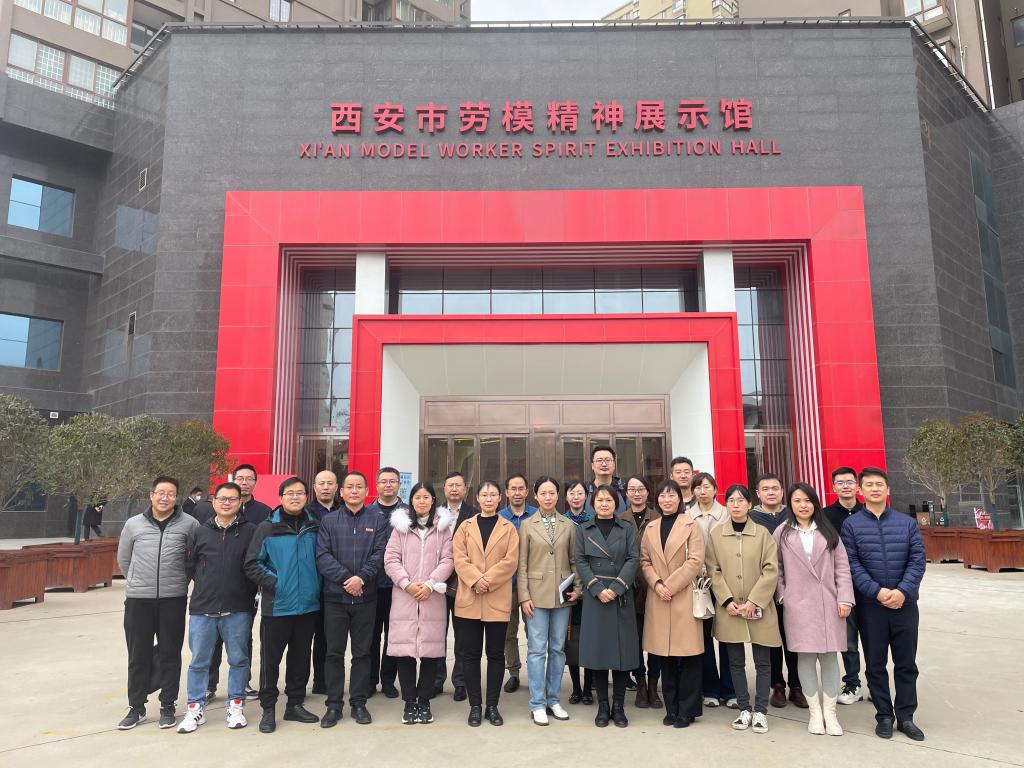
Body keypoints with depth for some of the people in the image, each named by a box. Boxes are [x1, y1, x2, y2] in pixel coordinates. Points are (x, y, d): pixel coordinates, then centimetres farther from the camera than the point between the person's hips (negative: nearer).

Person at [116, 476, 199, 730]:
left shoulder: (189, 524, -6)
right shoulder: (134, 524, 1)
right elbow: (123, 560, 14)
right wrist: (140, 582, 15)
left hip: (173, 600, -2)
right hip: (138, 600, 2)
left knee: (170, 655, 8)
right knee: (138, 656, 11)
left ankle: (167, 706, 21)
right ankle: (136, 707, 25)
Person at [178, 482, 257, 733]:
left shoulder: (250, 531, -2)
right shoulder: (200, 532, 6)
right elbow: (191, 566, 11)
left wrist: (248, 593, -2)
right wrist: (205, 586, 5)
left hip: (238, 610, -2)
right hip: (202, 608, 2)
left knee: (239, 660, 9)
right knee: (199, 661, 9)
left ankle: (236, 706, 23)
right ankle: (195, 708, 24)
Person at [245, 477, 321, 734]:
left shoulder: (314, 528, 4)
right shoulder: (267, 528, -5)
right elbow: (252, 564, -5)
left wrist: (317, 587, 3)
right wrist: (274, 583, -13)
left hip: (308, 605, 3)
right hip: (277, 606, -3)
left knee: (301, 658, 13)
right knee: (270, 659, 5)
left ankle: (295, 704, 28)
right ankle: (268, 709, 20)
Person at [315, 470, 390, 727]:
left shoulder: (378, 521, 5)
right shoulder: (329, 520, 5)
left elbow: (380, 554, -5)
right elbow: (322, 556, -4)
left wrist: (362, 577, -19)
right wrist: (345, 578, -15)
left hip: (366, 596, 0)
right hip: (335, 597, 0)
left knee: (362, 652, 8)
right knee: (334, 652, 6)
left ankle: (359, 702, 20)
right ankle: (334, 704, 18)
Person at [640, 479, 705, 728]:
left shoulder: (691, 525, 0)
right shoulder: (650, 528, 13)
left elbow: (695, 561, -8)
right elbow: (645, 561, 11)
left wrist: (670, 585, -13)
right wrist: (656, 584, -6)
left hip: (684, 597, -4)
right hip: (658, 599, 4)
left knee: (688, 655, -1)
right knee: (666, 655, 8)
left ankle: (687, 709, 11)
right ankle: (671, 708, 20)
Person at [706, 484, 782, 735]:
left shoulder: (763, 533, -1)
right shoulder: (715, 535, 2)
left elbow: (771, 570, -6)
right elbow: (713, 570, 1)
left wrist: (754, 601, -13)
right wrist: (727, 600, -10)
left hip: (759, 608, -1)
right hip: (729, 609, 1)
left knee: (763, 662, 5)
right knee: (736, 662, 9)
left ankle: (760, 711, 17)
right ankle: (744, 709, 21)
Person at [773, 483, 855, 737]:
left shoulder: (828, 531, 7)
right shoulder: (782, 533, 3)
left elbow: (842, 566, 4)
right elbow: (776, 568, 5)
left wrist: (844, 598, -3)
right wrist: (782, 596, -2)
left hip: (829, 603, 1)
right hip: (798, 605, -1)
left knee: (829, 656, 4)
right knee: (805, 656, 4)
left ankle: (830, 711, 15)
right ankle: (814, 711, 15)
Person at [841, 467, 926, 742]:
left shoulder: (907, 523, 4)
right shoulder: (851, 525, -1)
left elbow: (917, 561, -2)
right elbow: (852, 564, -6)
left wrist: (902, 591, -14)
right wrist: (877, 591, -16)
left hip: (904, 603, 1)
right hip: (870, 605, -1)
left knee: (906, 663, 9)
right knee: (875, 663, 7)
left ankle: (906, 717, 21)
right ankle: (884, 716, 20)